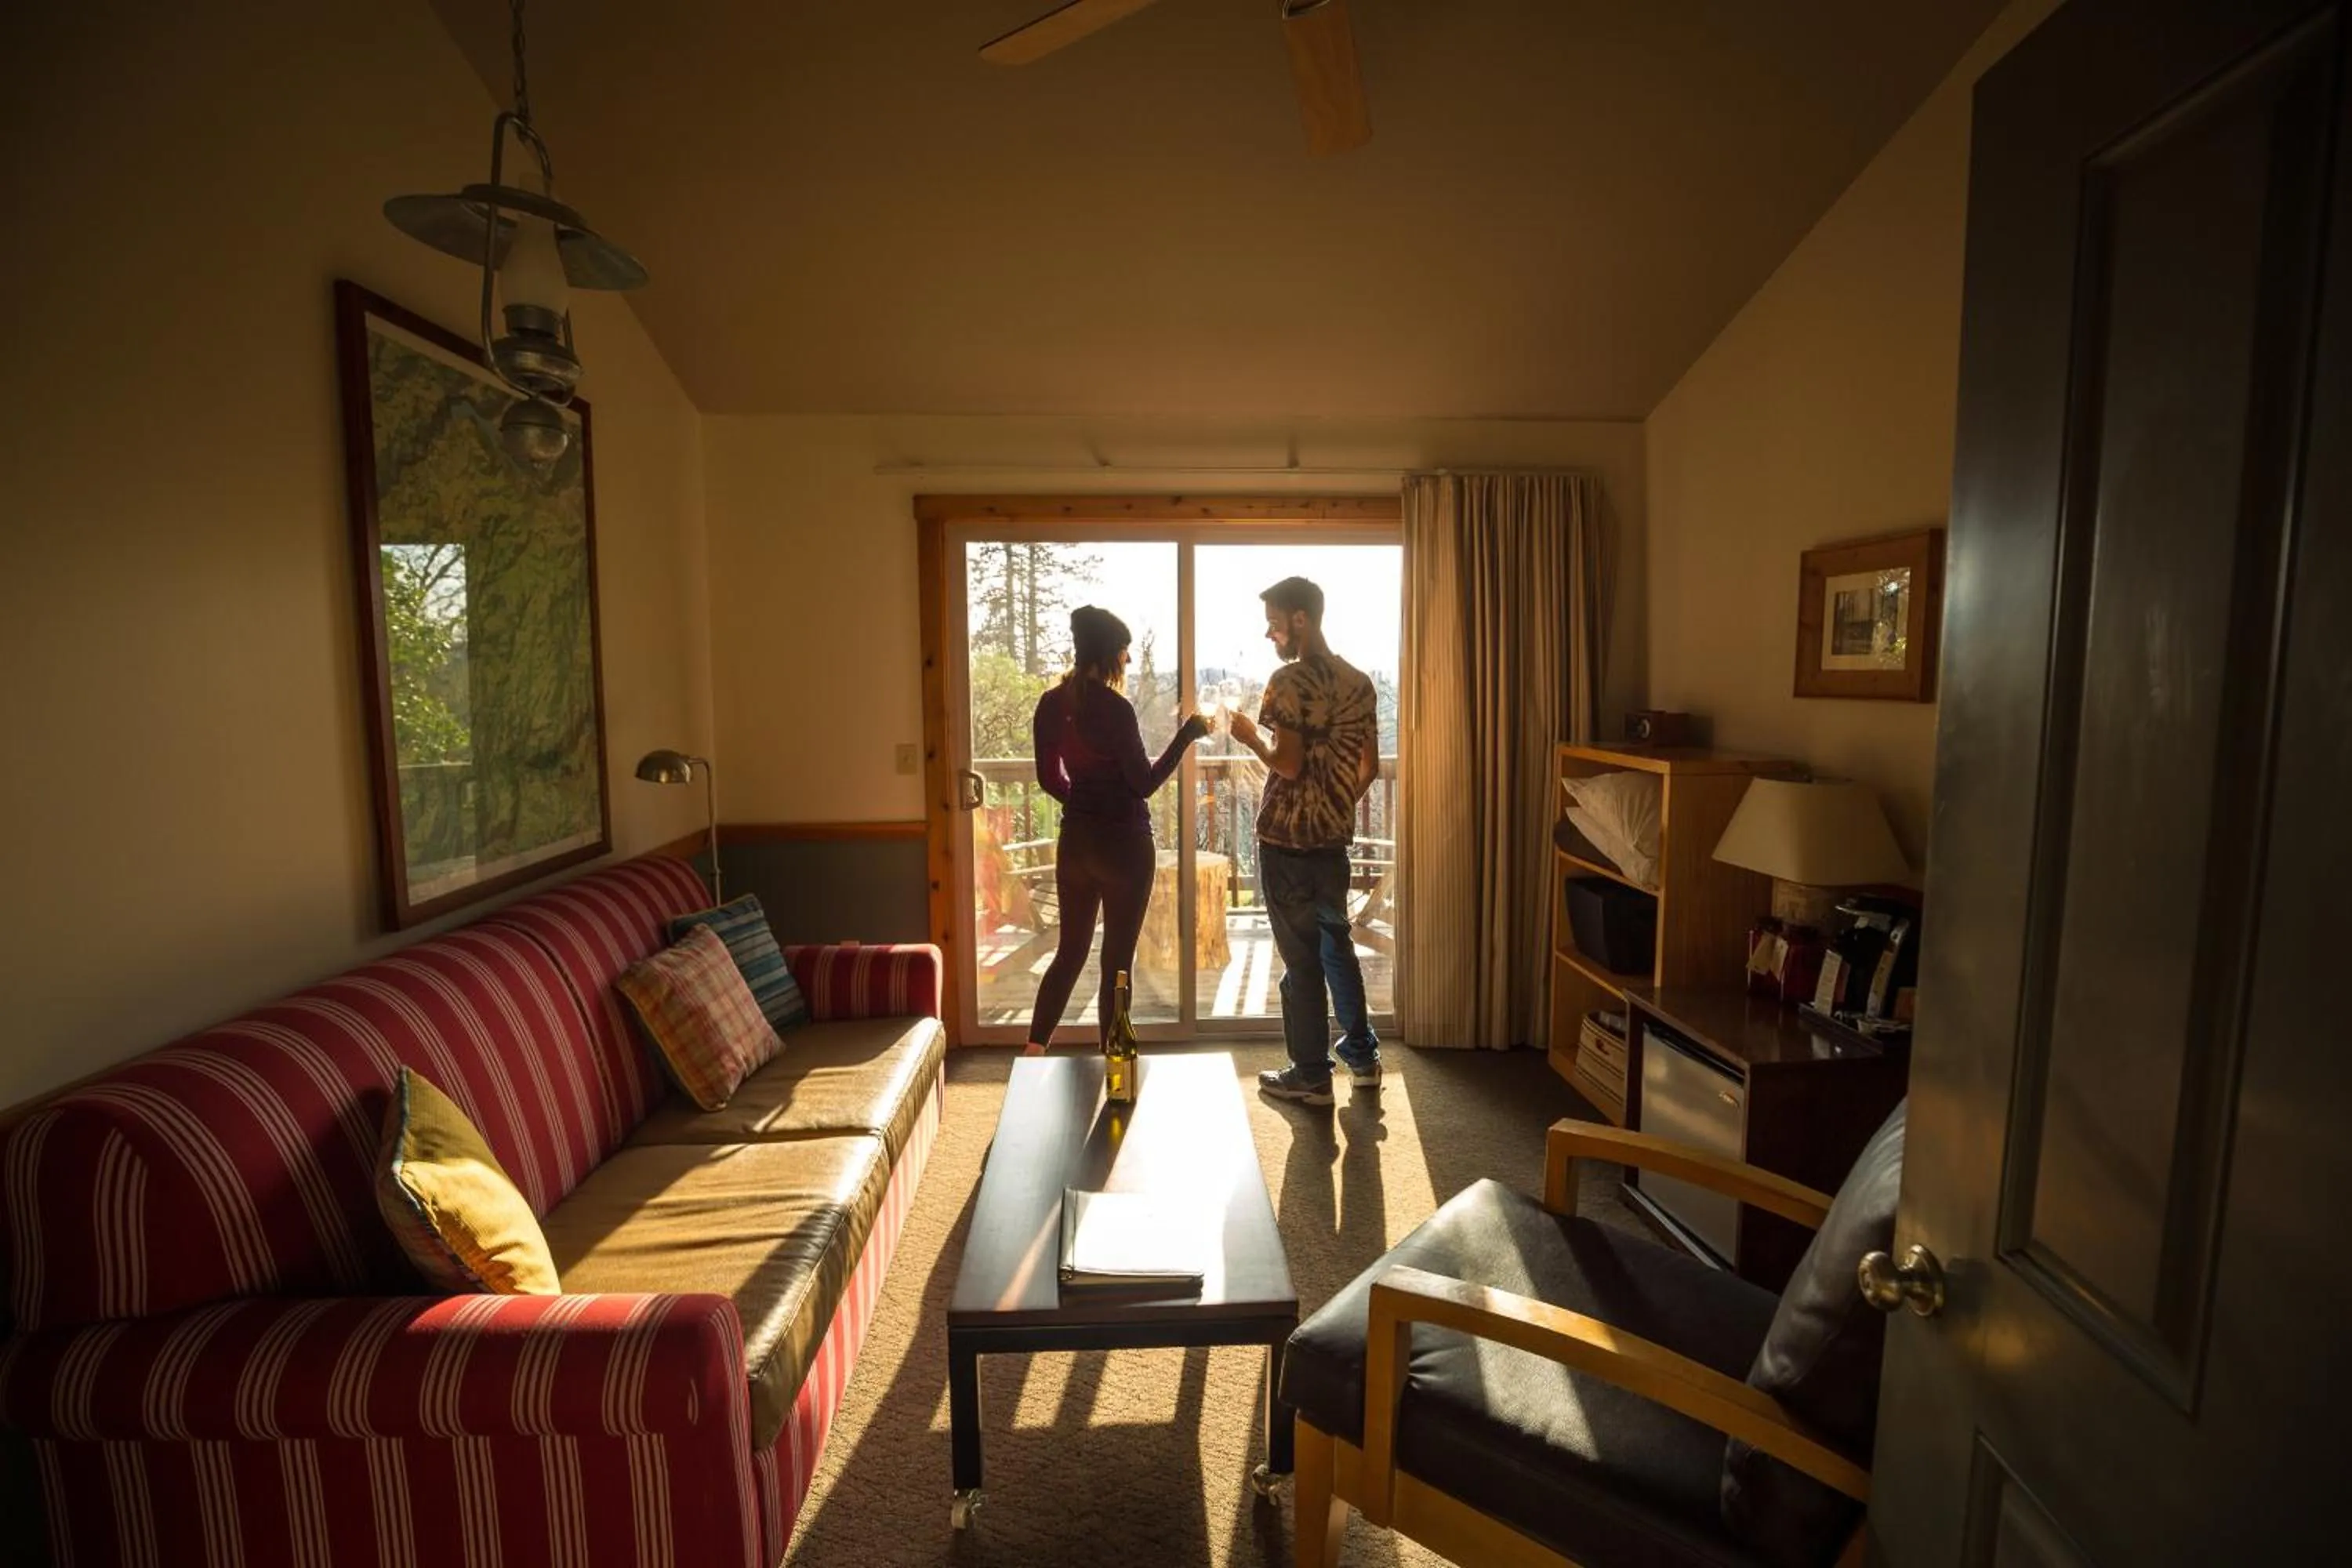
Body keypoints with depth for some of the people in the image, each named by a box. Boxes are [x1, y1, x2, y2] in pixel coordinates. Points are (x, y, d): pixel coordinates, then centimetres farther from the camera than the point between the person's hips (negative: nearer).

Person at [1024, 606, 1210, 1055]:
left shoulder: (1051, 704, 3)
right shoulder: (1115, 708, -16)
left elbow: (1050, 778, 12)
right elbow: (1144, 782, -12)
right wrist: (1186, 736, -6)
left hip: (1074, 841, 6)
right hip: (1123, 843, -6)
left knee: (1070, 950, 18)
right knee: (1117, 961, 5)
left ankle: (1033, 1051, 18)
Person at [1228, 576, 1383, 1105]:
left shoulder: (1289, 680, -15)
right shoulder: (1358, 681, 7)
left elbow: (1287, 764, -21)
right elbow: (1369, 767, 10)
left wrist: (1250, 736, -3)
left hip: (1287, 837, -7)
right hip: (1334, 834, 7)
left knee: (1301, 955, 3)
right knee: (1336, 941, 21)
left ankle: (1312, 1075, 16)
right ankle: (1362, 1056, 31)